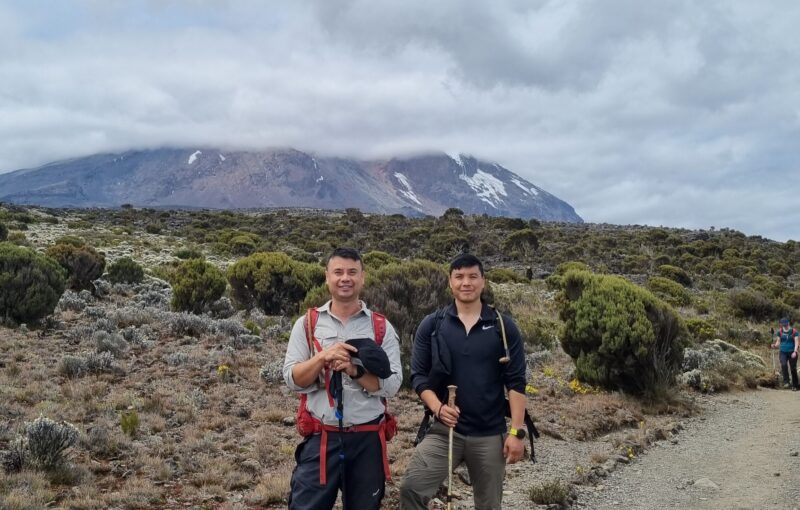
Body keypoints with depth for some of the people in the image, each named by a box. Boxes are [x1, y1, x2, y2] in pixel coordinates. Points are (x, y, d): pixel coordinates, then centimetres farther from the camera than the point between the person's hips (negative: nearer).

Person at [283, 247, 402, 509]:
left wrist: (355, 370, -21)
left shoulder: (381, 327, 1)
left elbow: (391, 384, -6)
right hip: (320, 438, -1)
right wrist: (323, 357, -19)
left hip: (368, 439, 1)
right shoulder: (307, 324, 3)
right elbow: (292, 379, -3)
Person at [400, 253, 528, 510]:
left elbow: (516, 382, -2)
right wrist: (437, 407, -17)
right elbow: (418, 375, 1)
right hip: (444, 429, 0)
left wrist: (517, 432, -8)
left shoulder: (503, 327, 0)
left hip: (490, 434, 0)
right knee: (411, 488, -19)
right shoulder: (431, 325, 1)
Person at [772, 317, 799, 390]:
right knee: (784, 365, -24)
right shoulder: (779, 332, 2)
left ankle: (795, 386, 15)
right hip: (783, 352, 1)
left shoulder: (794, 331, -5)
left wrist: (795, 352, -19)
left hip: (792, 352, -1)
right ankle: (786, 382, -16)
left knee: (793, 369, 3)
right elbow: (778, 342, 7)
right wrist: (775, 346, -15)